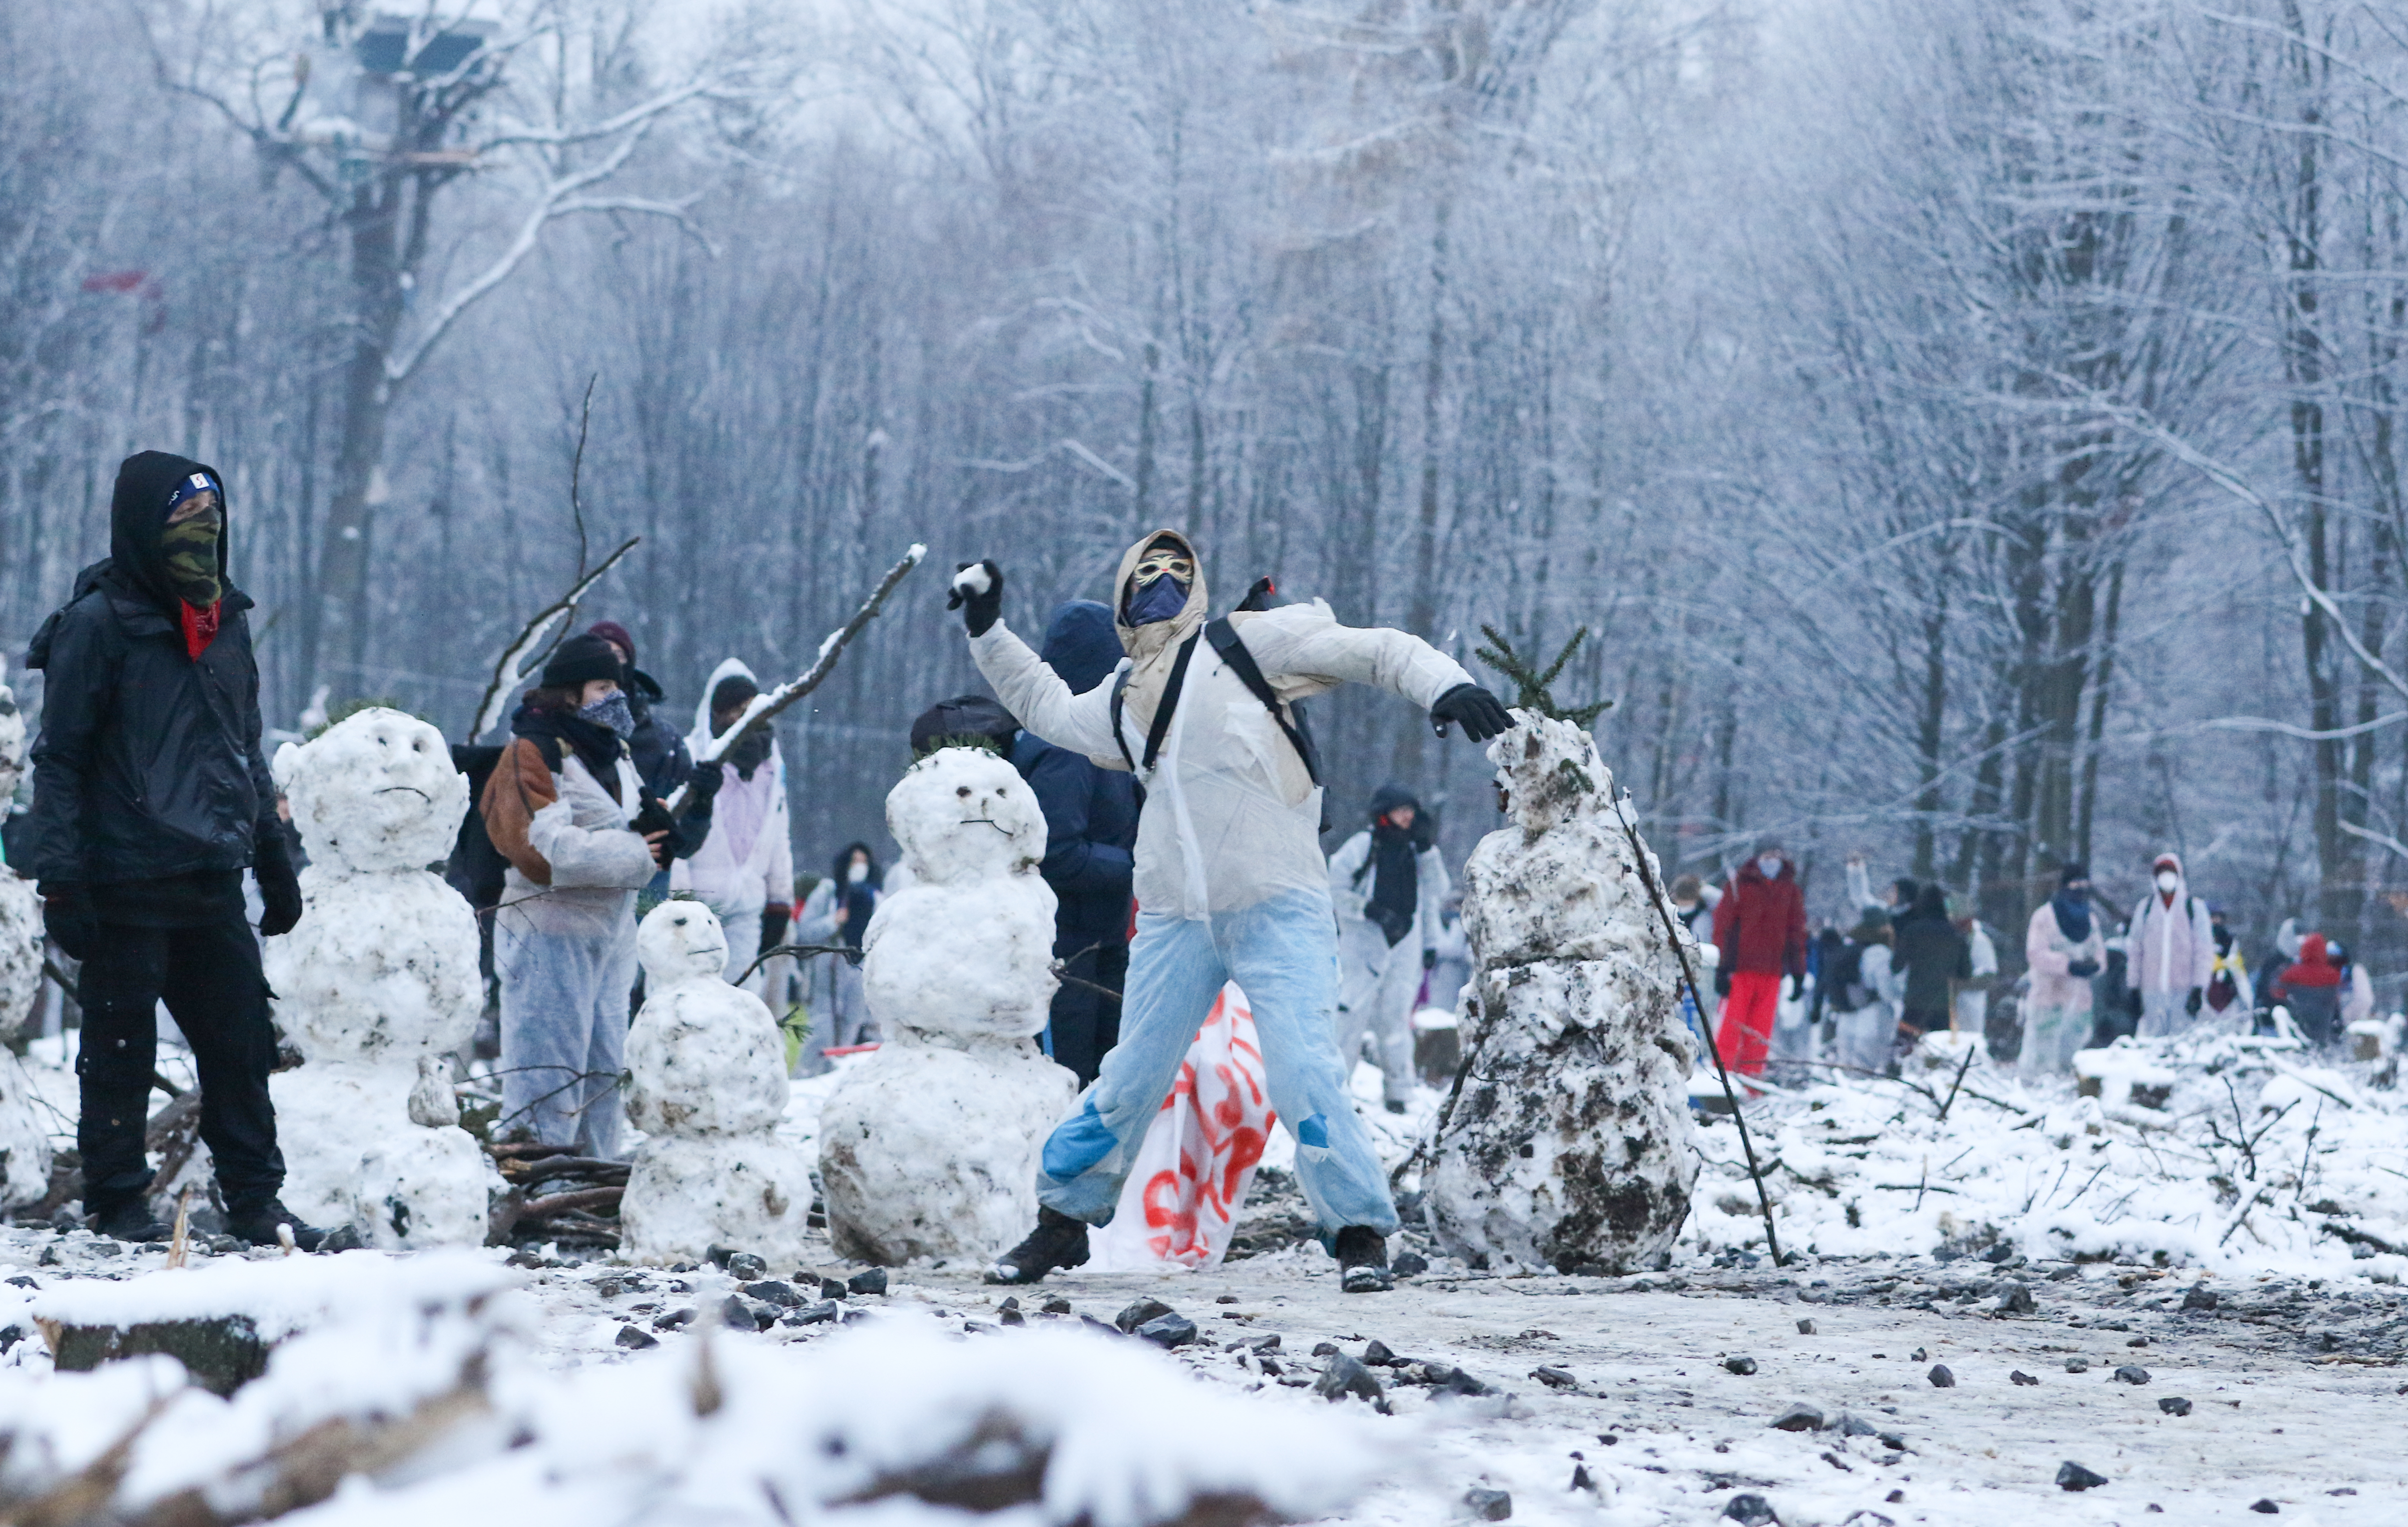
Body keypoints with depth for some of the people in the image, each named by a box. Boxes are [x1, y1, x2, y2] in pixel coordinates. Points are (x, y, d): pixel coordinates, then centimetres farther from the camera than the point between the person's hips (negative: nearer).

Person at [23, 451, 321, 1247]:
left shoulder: (226, 622, 13)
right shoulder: (98, 626, -8)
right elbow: (60, 758, -8)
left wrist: (272, 857, 20)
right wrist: (60, 878, -14)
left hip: (213, 882, 6)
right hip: (128, 883, -6)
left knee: (242, 1046, 5)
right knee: (121, 1050, 3)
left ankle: (254, 1200, 12)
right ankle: (117, 1200, 14)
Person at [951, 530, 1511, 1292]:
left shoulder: (1245, 644, 4)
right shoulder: (1122, 703, 19)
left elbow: (1377, 652, 0)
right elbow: (1046, 706, 41)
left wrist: (1446, 685, -16)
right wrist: (989, 632, 38)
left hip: (1278, 911, -5)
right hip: (1174, 918, 5)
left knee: (1303, 1072, -15)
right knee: (1132, 1079, 9)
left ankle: (1361, 1233, -4)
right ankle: (1064, 1218, 25)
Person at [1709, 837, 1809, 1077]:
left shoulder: (1791, 891, 13)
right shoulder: (1739, 886, 3)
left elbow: (1796, 932, 17)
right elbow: (1723, 927, 0)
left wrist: (1798, 974, 12)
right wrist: (1722, 968, -7)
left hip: (1771, 973, 3)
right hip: (1740, 969, -3)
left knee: (1761, 1030, 0)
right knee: (1731, 1024, -8)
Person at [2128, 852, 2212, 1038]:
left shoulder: (2195, 908, 5)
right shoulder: (2145, 909, 11)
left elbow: (2204, 952, 3)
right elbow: (2136, 949, 14)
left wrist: (2199, 989, -5)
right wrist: (2134, 987, 9)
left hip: (2184, 989, -2)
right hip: (2153, 989, 2)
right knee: (2153, 1038, -3)